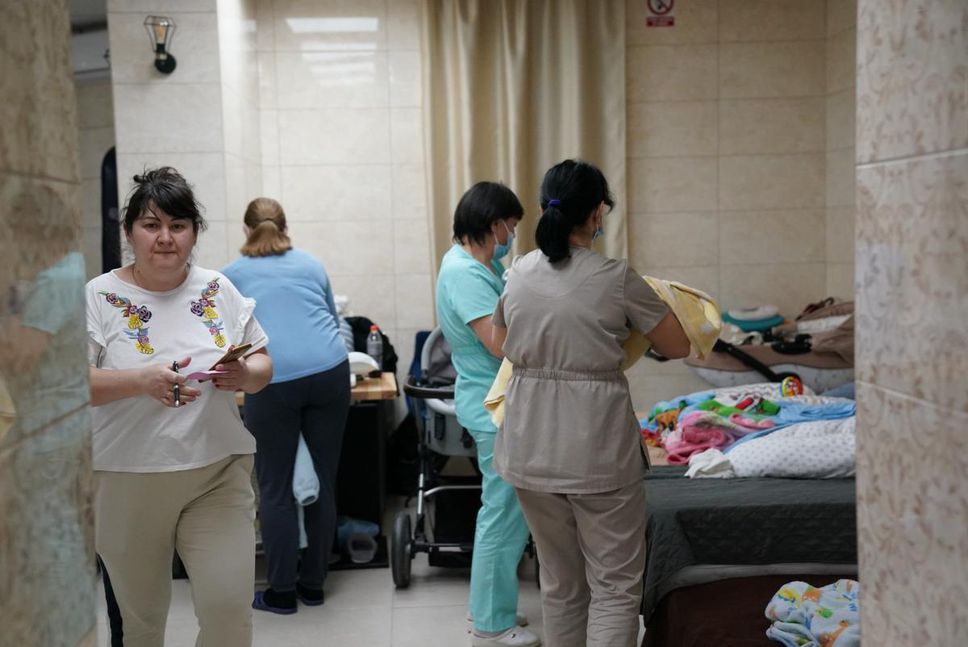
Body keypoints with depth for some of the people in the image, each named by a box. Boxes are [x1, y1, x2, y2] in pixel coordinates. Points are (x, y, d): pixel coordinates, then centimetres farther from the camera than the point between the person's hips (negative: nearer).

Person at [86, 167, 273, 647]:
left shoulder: (219, 291, 5)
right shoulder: (98, 298, -4)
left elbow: (263, 364, 9)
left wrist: (245, 375, -14)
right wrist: (143, 380, -27)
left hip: (218, 475, 2)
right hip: (127, 483, -1)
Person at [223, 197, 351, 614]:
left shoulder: (233, 275, 16)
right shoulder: (312, 265, 21)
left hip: (273, 383, -2)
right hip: (329, 373, 3)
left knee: (276, 490, 7)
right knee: (323, 484, 11)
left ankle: (282, 593, 14)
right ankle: (313, 584, 22)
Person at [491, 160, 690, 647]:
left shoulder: (518, 274, 3)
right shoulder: (615, 278, -12)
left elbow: (500, 345, 19)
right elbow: (678, 347, -2)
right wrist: (628, 330, 17)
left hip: (531, 447, 5)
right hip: (596, 449, -5)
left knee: (559, 581, 19)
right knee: (615, 584, 5)